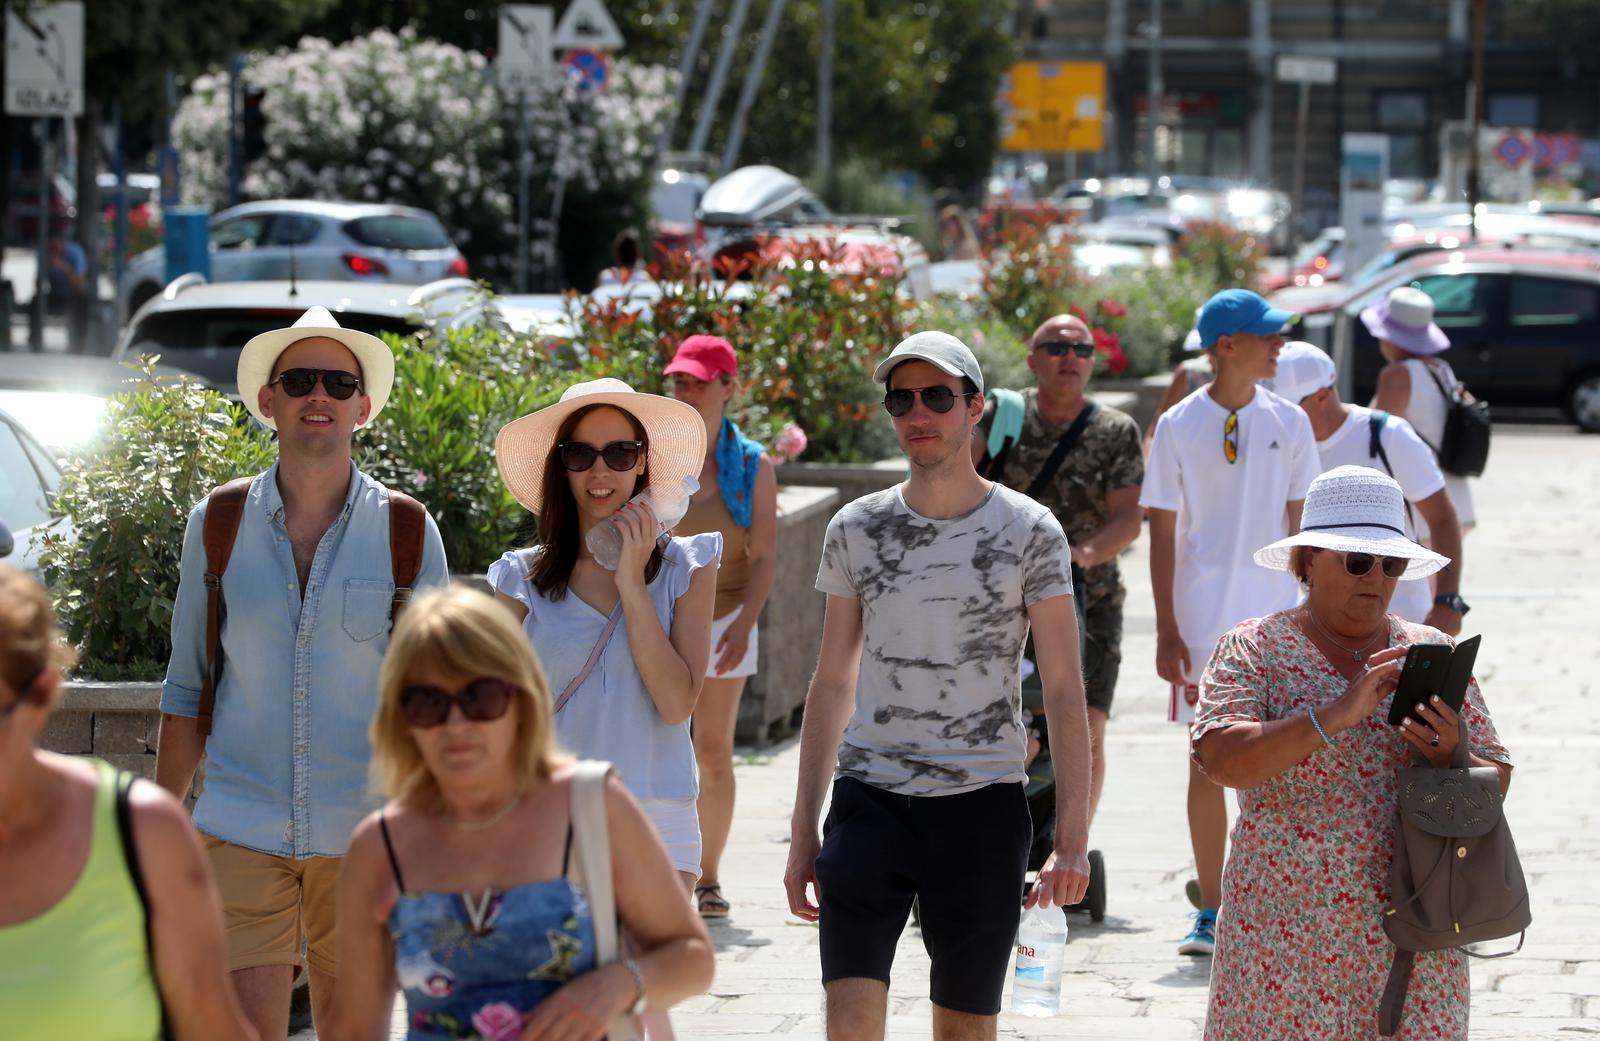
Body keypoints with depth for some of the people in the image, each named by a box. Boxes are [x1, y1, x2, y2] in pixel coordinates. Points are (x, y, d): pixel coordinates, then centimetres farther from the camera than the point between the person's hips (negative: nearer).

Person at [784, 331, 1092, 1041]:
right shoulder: (856, 529, 7)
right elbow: (832, 684, 13)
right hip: (868, 800, 1)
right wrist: (803, 832, 10)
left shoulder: (1028, 532, -1)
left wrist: (1072, 837, -9)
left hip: (981, 805, -1)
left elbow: (1064, 691, -1)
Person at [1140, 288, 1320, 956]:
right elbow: (1163, 533, 1)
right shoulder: (1178, 427, -1)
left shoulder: (1289, 423, 5)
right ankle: (1210, 911, 9)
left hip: (1276, 613, 2)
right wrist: (1166, 631, -4)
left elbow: (1301, 525, 10)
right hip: (1203, 618, -2)